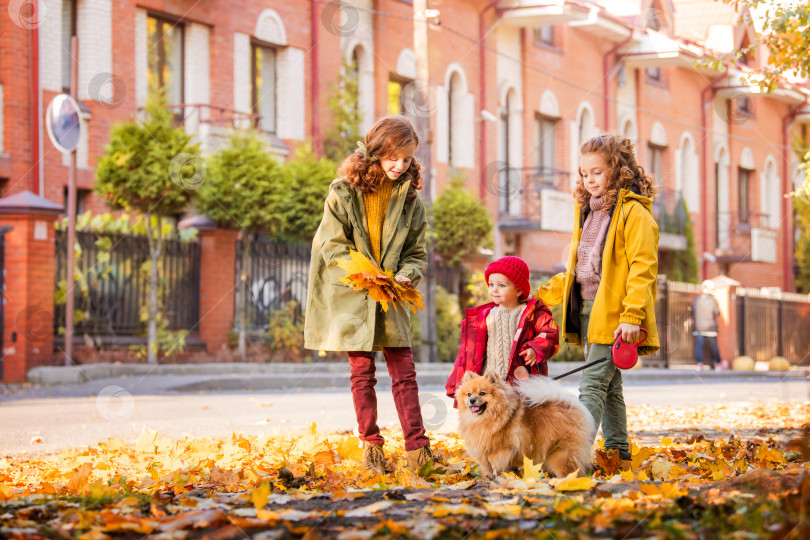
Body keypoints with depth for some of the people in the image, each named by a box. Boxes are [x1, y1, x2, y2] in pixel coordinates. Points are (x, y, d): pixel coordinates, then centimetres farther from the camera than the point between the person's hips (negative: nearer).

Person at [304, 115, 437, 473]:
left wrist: (407, 275, -14)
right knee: (362, 372, 4)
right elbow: (333, 247, -9)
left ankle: (416, 447, -3)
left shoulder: (409, 199, 3)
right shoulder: (344, 192, -7)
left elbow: (416, 252, 7)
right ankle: (371, 445, 12)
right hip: (351, 296, -2)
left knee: (404, 370, -3)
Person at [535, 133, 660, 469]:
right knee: (609, 386, 13)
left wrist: (632, 315, -22)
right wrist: (544, 295, 21)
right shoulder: (588, 211, 19)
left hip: (613, 314, -9)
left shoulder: (634, 213, -8)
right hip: (587, 309, 9)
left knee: (593, 383, -14)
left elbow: (642, 268, -14)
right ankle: (618, 453, 19)